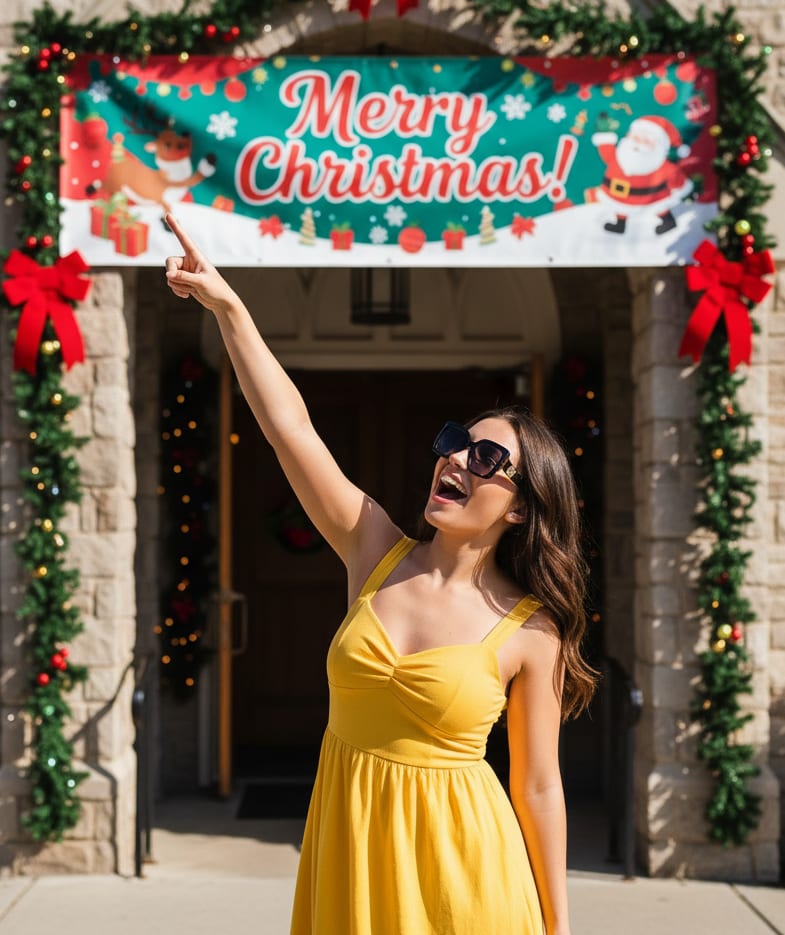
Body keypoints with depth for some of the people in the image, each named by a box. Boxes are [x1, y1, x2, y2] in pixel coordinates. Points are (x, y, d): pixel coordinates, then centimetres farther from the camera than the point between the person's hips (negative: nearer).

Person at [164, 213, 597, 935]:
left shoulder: (531, 631, -10)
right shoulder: (377, 555, -1)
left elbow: (539, 785, -5)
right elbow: (291, 426, -6)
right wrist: (226, 304, -12)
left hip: (454, 860, -3)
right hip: (348, 843, 3)